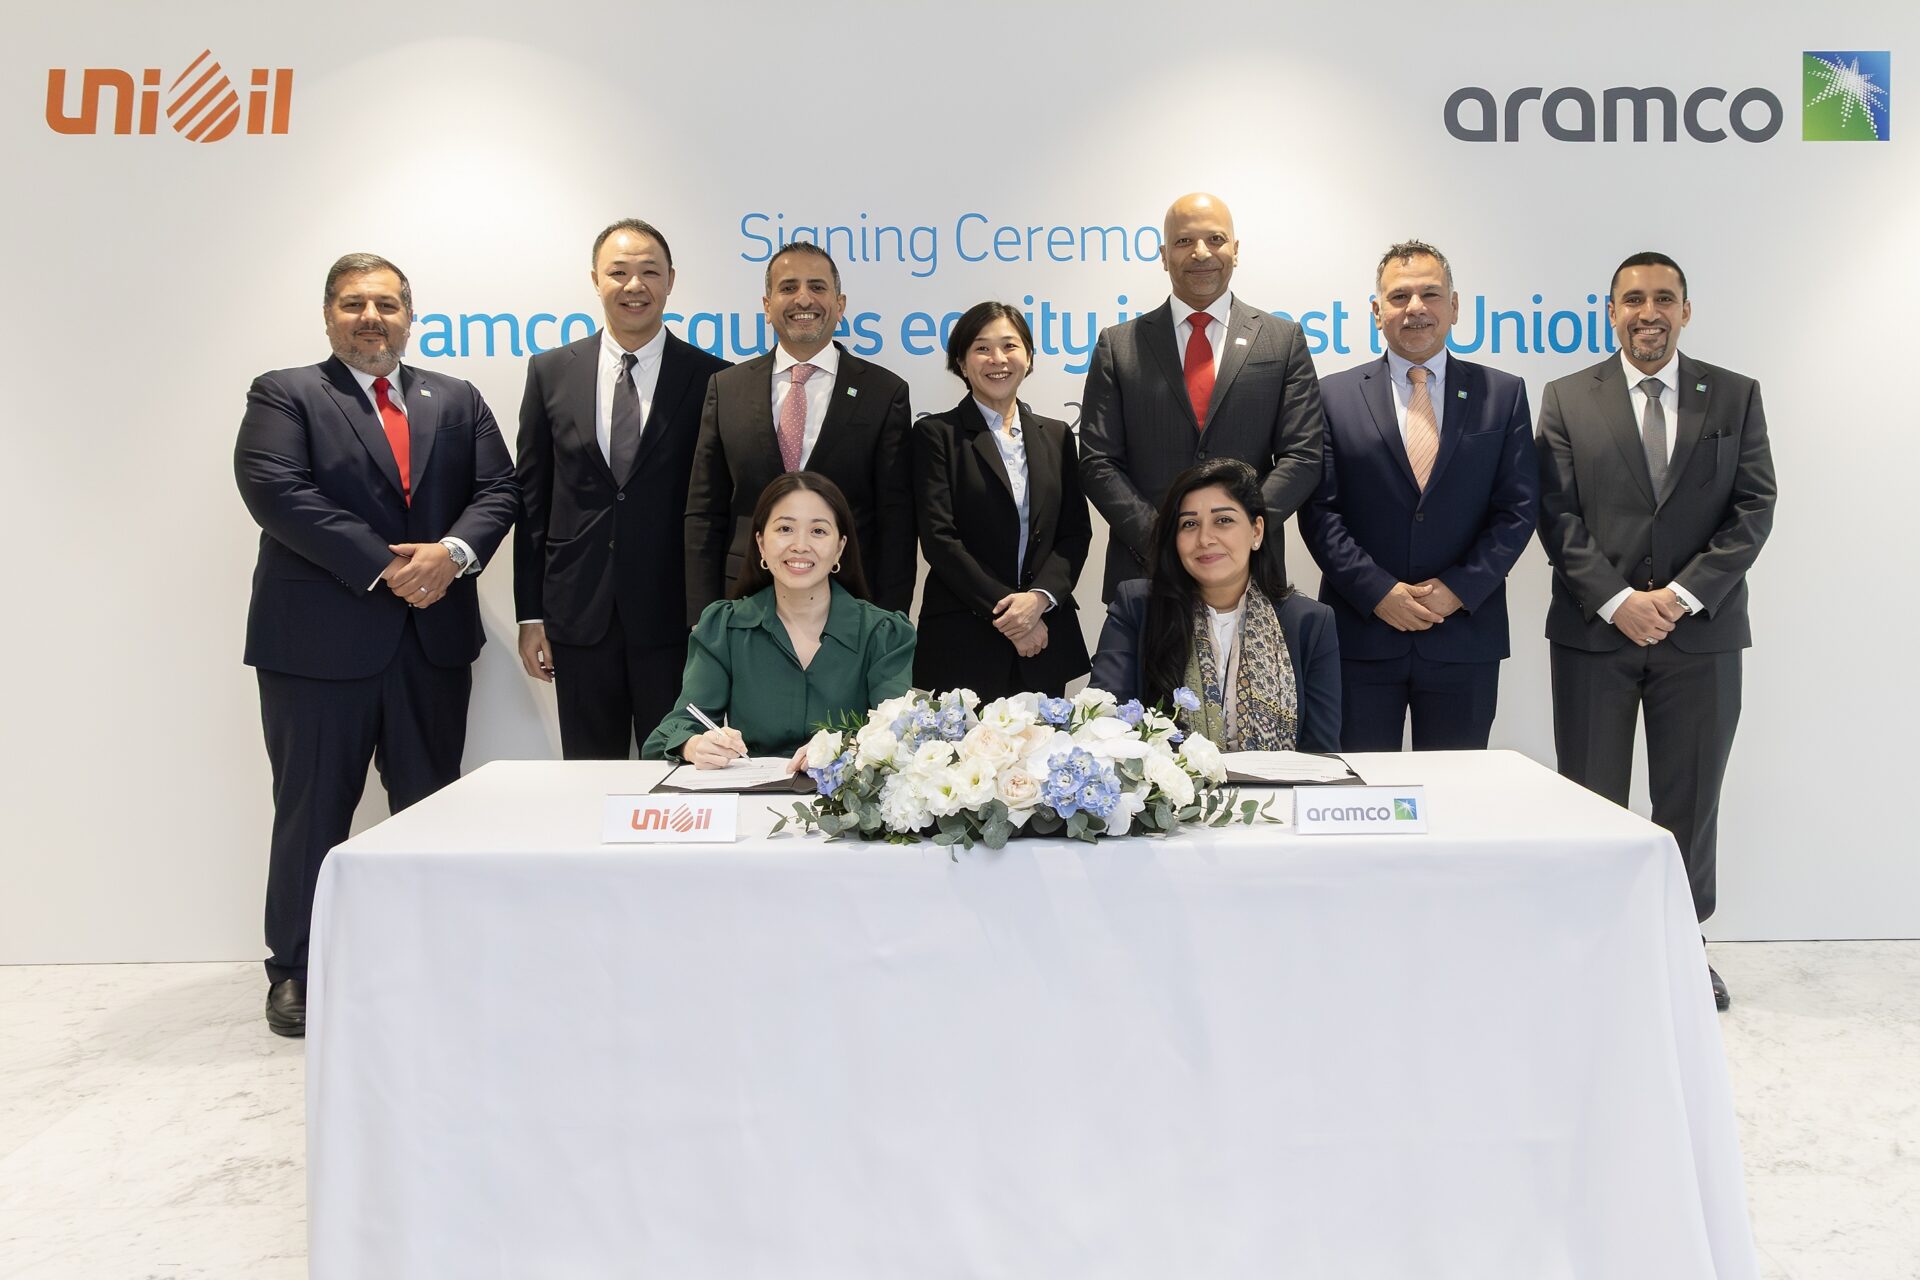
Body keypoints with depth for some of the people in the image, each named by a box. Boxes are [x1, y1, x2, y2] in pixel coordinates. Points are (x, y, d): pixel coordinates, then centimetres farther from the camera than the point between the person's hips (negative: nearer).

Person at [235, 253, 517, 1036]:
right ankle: (294, 970, 19)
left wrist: (453, 552, -15)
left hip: (433, 639, 4)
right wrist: (384, 568, -18)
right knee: (313, 810, 5)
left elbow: (497, 490, 5)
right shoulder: (285, 396, 2)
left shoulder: (457, 401, 14)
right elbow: (276, 491, -13)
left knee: (430, 805, 10)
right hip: (319, 640, -3)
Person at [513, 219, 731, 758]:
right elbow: (531, 499, 7)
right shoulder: (551, 372, 6)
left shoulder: (711, 379, -1)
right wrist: (530, 614, 4)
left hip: (674, 617, -2)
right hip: (580, 614, 2)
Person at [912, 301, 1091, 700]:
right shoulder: (937, 434, 1)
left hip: (1045, 639, 4)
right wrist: (1004, 610, -12)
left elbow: (1076, 532, 8)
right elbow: (938, 537, -7)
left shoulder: (1056, 435, 14)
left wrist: (1039, 597, -10)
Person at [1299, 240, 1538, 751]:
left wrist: (1458, 589, -9)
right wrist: (1378, 593, -12)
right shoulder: (1334, 396, 4)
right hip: (1361, 636, -1)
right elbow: (1319, 510, -2)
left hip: (1464, 637, 1)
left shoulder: (1503, 394, 8)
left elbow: (1518, 507, 2)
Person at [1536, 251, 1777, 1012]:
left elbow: (1754, 510, 0)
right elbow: (1558, 518, -2)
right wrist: (1617, 600, -13)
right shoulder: (1567, 400, 4)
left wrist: (1684, 594, -12)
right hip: (1594, 630, -1)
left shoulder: (1735, 397, 7)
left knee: (1690, 800, 8)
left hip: (1701, 631, 1)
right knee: (1590, 800, 5)